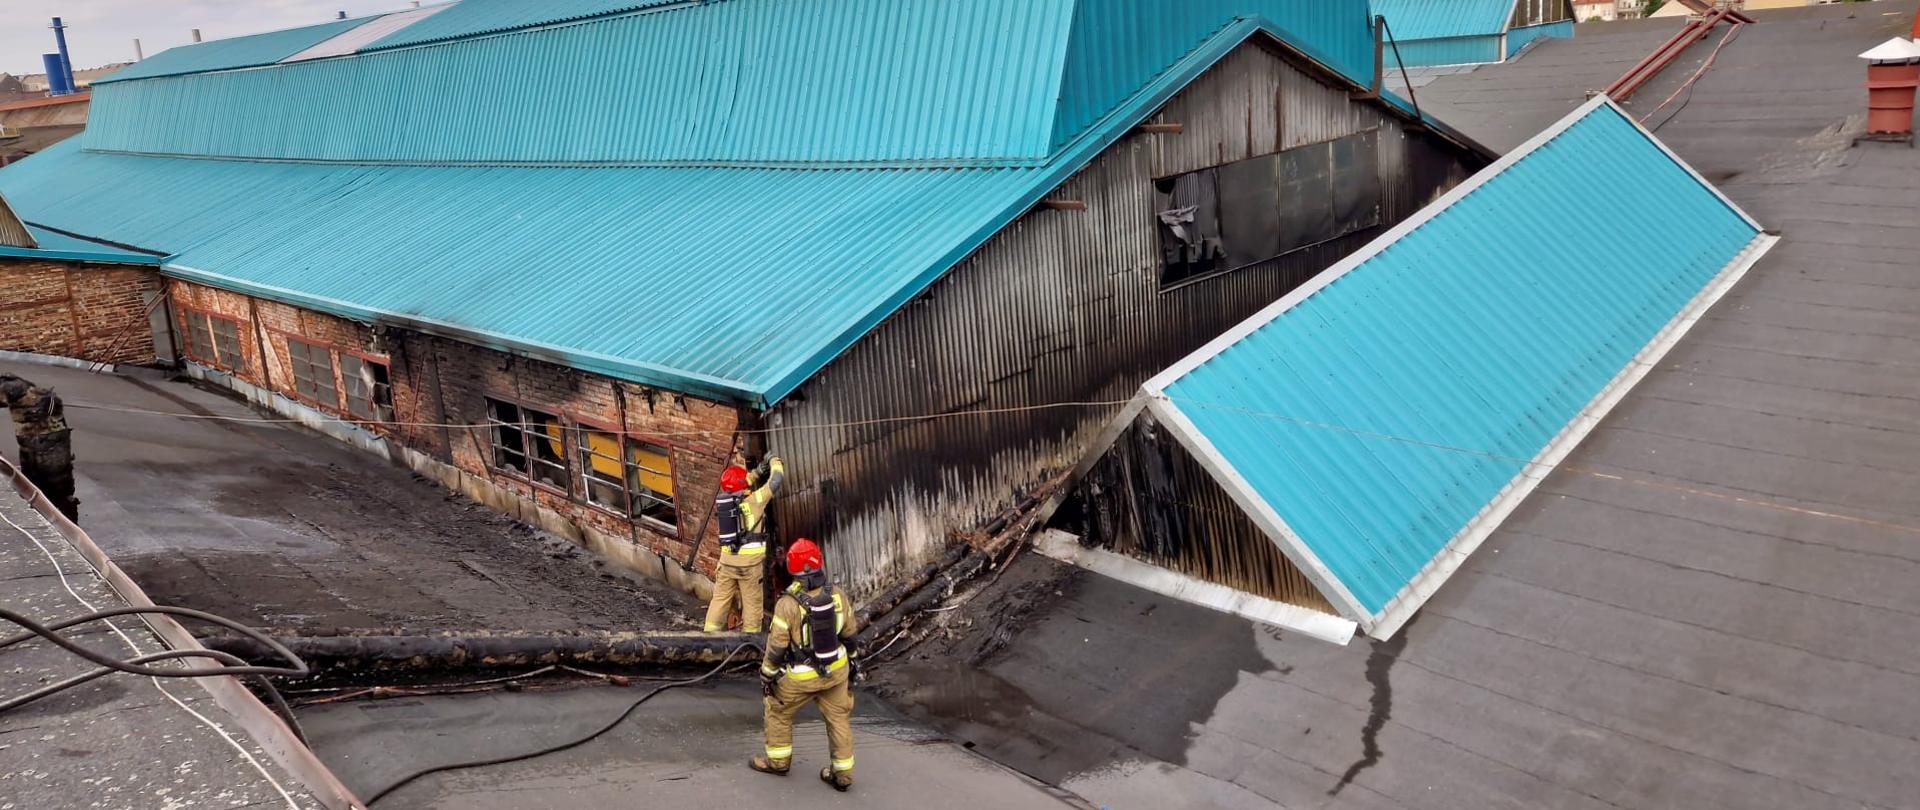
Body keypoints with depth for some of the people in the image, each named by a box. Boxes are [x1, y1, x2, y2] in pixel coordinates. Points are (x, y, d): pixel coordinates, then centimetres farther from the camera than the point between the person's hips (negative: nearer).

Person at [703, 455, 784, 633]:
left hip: (727, 560, 5)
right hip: (751, 561, -4)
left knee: (720, 598, 12)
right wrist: (775, 461, 12)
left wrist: (757, 472, 21)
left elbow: (738, 488, 23)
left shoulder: (721, 501, 3)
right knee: (752, 601, 6)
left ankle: (710, 632, 13)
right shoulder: (754, 501, -12)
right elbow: (775, 481, -6)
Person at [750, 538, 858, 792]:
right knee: (839, 717, 17)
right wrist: (850, 661, 19)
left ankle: (778, 761, 37)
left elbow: (777, 646, -17)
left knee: (778, 711, 22)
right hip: (836, 670, 4)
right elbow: (849, 634, 3)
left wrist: (767, 675, -1)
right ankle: (842, 775, 24)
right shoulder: (837, 596, -11)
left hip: (801, 677, -4)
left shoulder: (788, 604, -25)